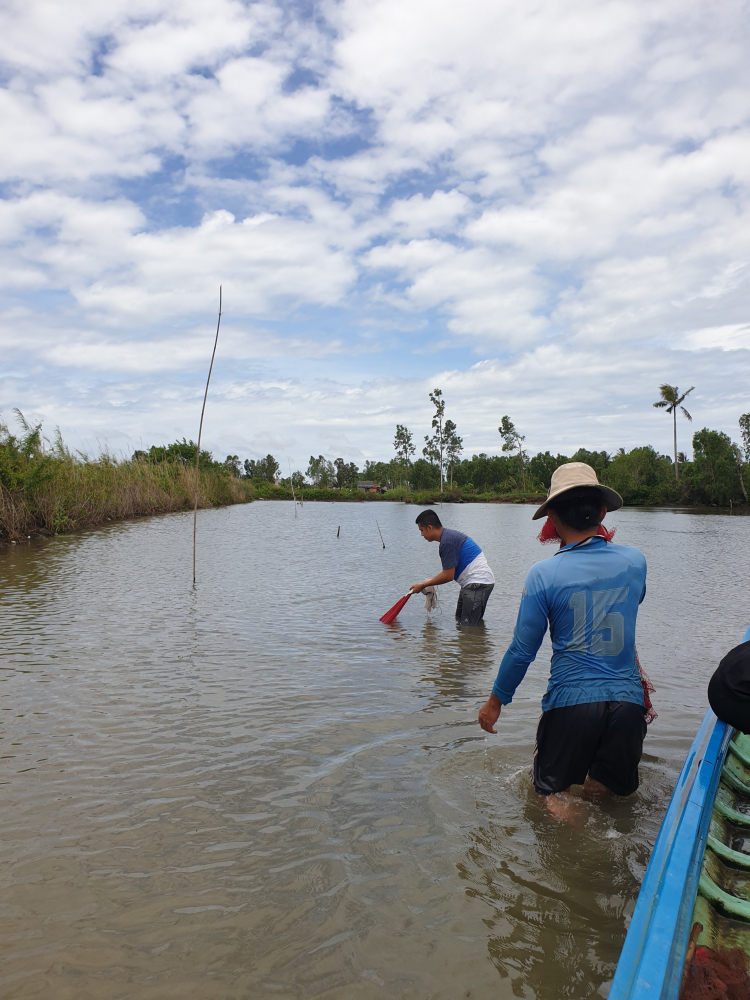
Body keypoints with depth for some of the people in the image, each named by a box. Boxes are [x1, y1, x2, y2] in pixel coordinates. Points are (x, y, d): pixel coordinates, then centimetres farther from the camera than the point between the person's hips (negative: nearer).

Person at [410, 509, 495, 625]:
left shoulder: (447, 542, -19)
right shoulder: (449, 534, 14)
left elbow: (449, 575, -19)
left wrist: (423, 585, -10)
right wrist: (433, 580, 14)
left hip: (478, 583, -11)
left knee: (468, 625, -11)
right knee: (460, 620, 17)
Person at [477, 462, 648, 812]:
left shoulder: (544, 574, -12)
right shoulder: (634, 560, -1)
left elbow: (522, 650, -7)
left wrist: (495, 700, 7)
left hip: (570, 701, -3)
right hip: (627, 701, 3)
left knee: (550, 789, 13)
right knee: (616, 792, 24)